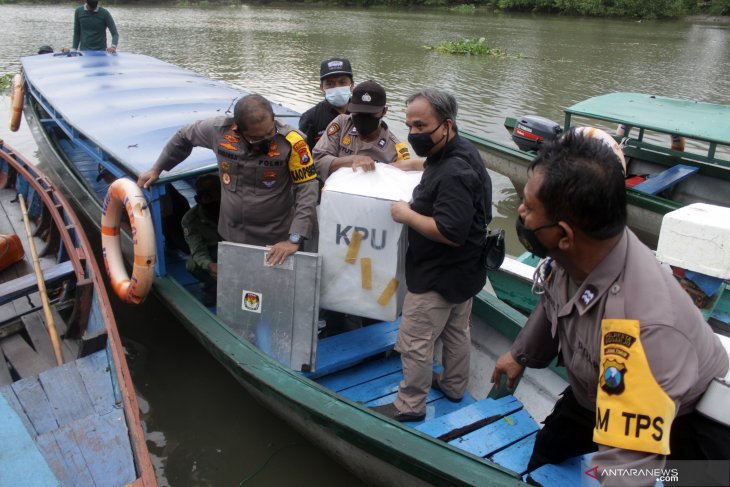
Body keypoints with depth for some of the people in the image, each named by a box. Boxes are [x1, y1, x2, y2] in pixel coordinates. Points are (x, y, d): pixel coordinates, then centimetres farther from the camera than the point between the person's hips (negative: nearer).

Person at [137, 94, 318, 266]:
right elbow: (183, 137, 9)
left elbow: (308, 187, -18)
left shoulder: (291, 141, -21)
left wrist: (294, 239, -25)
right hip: (231, 237, 4)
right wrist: (157, 169, 18)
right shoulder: (219, 128, -11)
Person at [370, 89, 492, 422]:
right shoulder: (460, 153, 2)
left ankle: (409, 405, 21)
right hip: (463, 270, 10)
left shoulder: (454, 172, -31)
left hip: (438, 278, -10)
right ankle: (454, 385, 45)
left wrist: (407, 215, -23)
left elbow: (450, 233, -34)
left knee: (414, 342, 5)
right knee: (456, 330, 25)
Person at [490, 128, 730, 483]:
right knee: (543, 458, 27)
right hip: (596, 393, 7)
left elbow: (627, 470, -44)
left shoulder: (643, 328, -48)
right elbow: (551, 304, -2)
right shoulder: (570, 254, -26)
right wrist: (521, 354, 15)